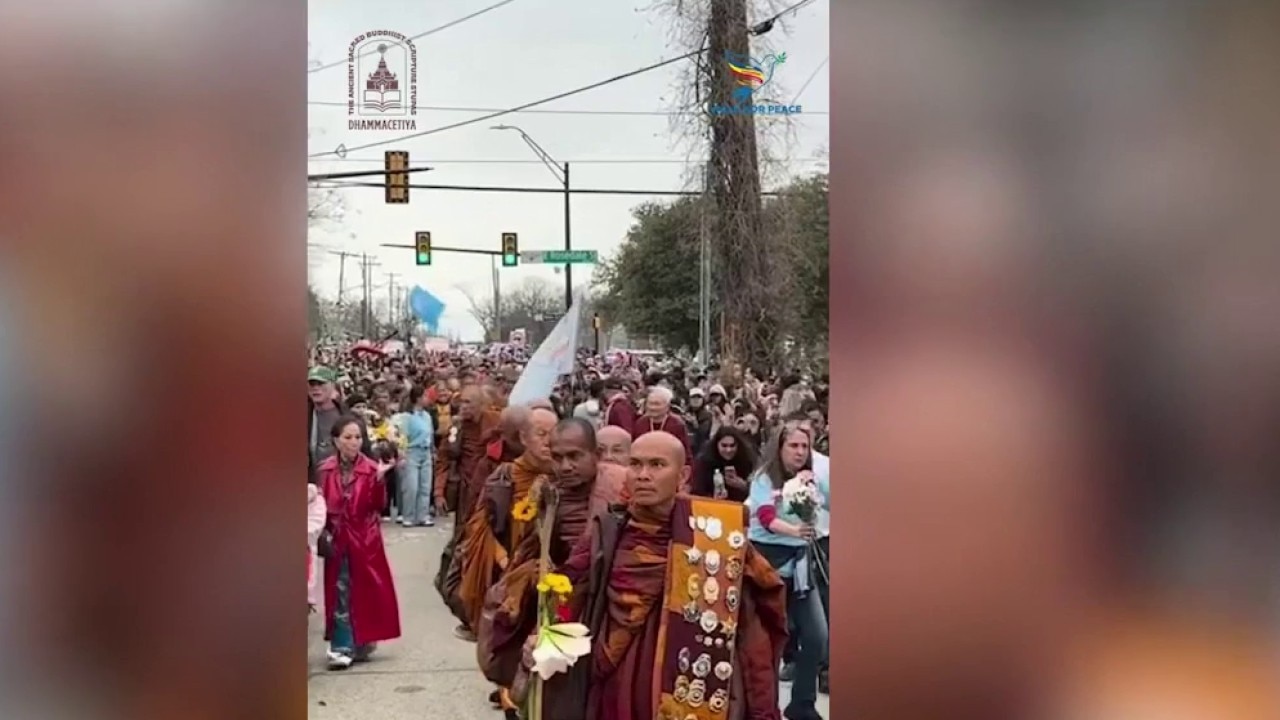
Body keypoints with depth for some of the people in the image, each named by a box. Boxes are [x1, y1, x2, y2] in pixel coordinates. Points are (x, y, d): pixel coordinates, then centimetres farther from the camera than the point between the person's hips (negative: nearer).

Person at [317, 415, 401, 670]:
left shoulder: (371, 468, -7)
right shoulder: (325, 470, 0)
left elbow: (378, 506, -14)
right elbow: (321, 505, 6)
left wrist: (379, 480, -28)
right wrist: (324, 531, -5)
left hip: (365, 539, -1)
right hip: (337, 539, 1)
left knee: (366, 590, 5)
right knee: (340, 593, 2)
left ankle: (361, 642, 17)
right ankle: (343, 647, 5)